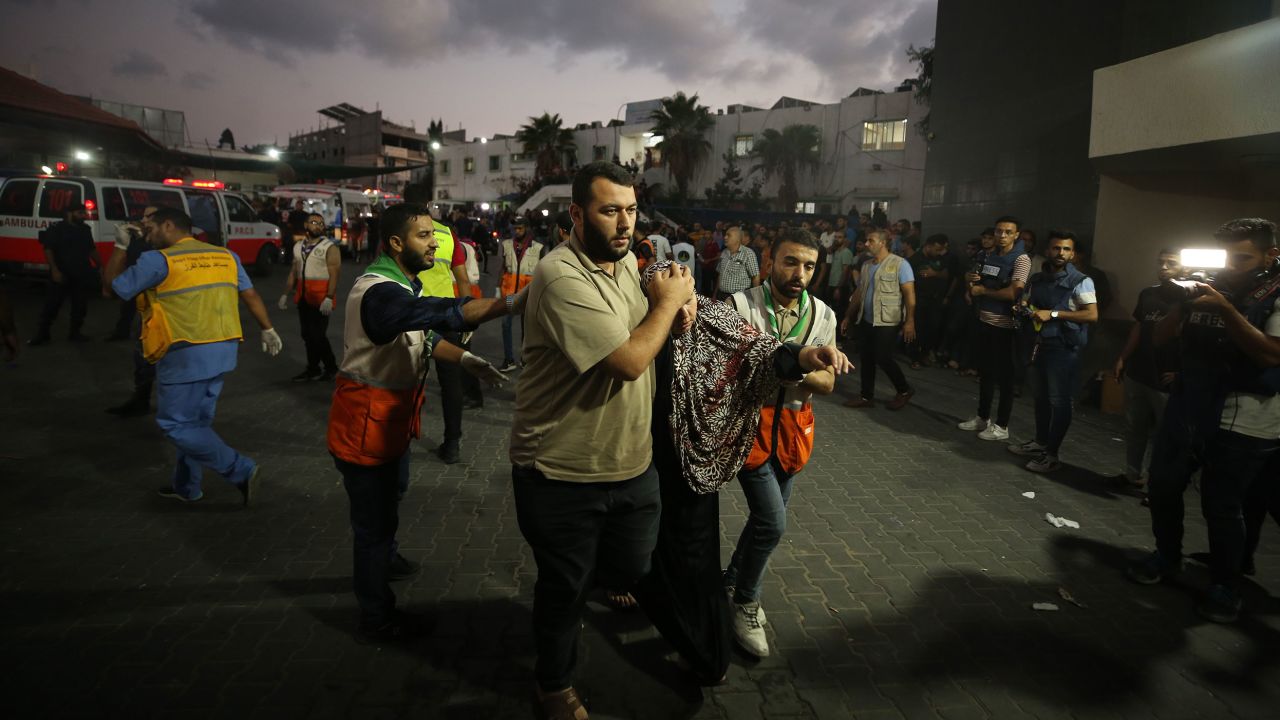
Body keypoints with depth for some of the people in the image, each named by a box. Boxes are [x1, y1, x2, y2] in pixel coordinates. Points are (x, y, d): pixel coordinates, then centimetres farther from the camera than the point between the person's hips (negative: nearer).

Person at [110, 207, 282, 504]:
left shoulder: (158, 260, -9)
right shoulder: (226, 256, 9)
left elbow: (117, 288, 0)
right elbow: (251, 295, 12)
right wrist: (268, 330, 21)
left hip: (185, 355, -7)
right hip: (223, 351, 7)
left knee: (176, 424, 2)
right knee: (196, 420, 18)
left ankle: (241, 471, -4)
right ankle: (186, 486, 29)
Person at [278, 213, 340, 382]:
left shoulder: (330, 248, -8)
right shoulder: (298, 247, 13)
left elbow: (334, 275, -14)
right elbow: (293, 273, 19)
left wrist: (329, 298, -23)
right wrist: (285, 294, 15)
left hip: (321, 298, -6)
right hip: (302, 297, 7)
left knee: (318, 335, -7)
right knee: (307, 335, 11)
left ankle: (331, 368, 9)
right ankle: (313, 368, 21)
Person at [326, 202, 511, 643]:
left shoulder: (403, 284, 4)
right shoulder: (378, 292, -30)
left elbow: (422, 333, 12)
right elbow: (443, 312, -45)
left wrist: (466, 360, 0)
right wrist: (514, 302, -51)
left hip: (393, 414, 10)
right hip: (365, 420, -10)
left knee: (392, 494, 30)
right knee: (373, 517, 4)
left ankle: (385, 559, 57)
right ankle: (377, 620, 22)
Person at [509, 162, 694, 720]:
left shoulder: (627, 260, 3)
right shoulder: (562, 277, -25)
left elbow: (644, 332, 15)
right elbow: (629, 360, -30)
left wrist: (676, 299, -7)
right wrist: (667, 301, -15)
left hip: (633, 461, 7)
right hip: (562, 473, -7)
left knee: (630, 570, 23)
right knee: (565, 591, 14)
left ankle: (601, 575, 60)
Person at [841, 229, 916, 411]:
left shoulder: (899, 264, -8)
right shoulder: (867, 266, 12)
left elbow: (909, 293, -12)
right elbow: (858, 293, 18)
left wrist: (909, 321, -19)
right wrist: (848, 317, 16)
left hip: (887, 321, -7)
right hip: (866, 320, 7)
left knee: (883, 358, -6)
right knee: (866, 358, 8)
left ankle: (904, 390, 16)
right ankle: (866, 396, 18)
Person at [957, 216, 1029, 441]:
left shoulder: (1021, 260, -12)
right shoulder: (987, 256, 9)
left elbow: (1013, 293, -24)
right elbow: (971, 276, 24)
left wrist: (982, 290, -13)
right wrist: (970, 277, -1)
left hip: (1004, 326, -7)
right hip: (983, 321, 7)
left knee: (1004, 375, 1)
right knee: (985, 371, 17)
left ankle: (1002, 426, 10)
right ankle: (983, 416, 30)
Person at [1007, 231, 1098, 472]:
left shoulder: (1080, 281, -11)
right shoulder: (1037, 279, 10)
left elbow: (1092, 315, -19)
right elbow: (1026, 303, 25)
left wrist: (1054, 313, -21)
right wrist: (1024, 308, 1)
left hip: (1065, 348, -7)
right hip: (1041, 344, 7)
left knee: (1059, 401, -2)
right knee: (1041, 397, 14)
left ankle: (1051, 455, 4)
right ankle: (1040, 442, 27)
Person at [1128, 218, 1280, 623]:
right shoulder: (1212, 290, 8)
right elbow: (1160, 339, 8)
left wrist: (1226, 310, -25)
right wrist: (1182, 306, -9)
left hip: (1243, 424, -5)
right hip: (1187, 412, 5)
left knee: (1221, 507, 0)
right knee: (1162, 488, 12)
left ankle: (1225, 587, 19)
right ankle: (1166, 558, 32)